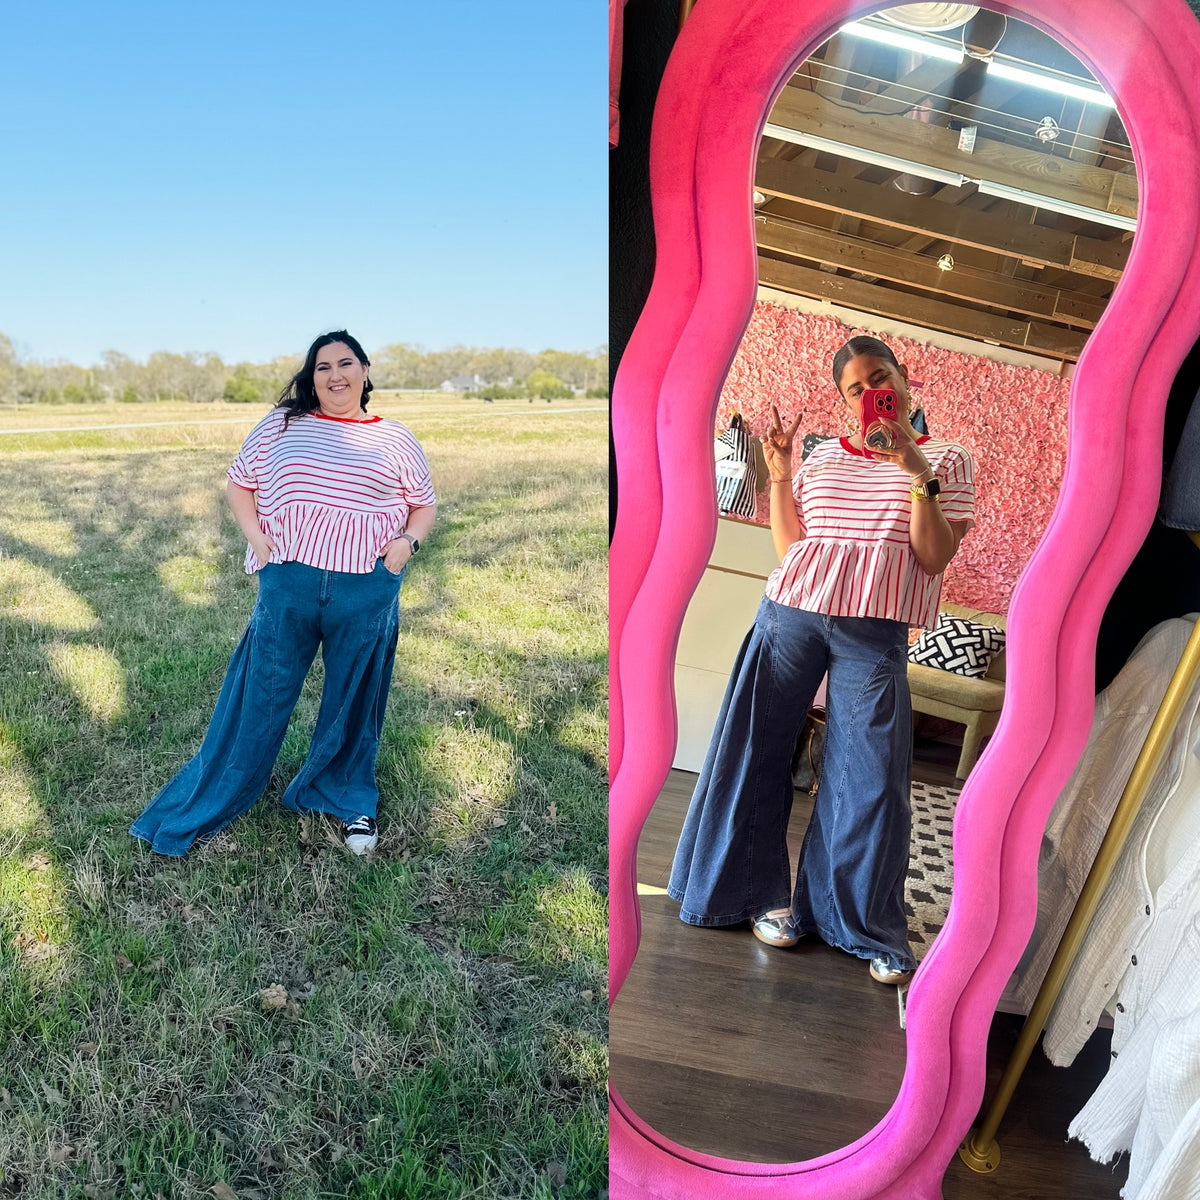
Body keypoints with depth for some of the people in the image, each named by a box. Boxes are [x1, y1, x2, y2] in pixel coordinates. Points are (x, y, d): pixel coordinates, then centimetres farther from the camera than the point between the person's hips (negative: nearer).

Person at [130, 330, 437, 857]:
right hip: (287, 586, 0)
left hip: (366, 593, 0)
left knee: (354, 701, 13)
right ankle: (206, 804, 28)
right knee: (259, 699, 9)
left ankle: (350, 800, 36)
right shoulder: (281, 425, 6)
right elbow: (239, 484, 13)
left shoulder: (395, 439, 6)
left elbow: (425, 506, 13)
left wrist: (408, 541, -6)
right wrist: (255, 536, -2)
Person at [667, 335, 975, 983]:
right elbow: (788, 546, 9)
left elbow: (934, 558, -3)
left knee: (872, 776, -3)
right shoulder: (826, 454, 15)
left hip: (874, 632, -2)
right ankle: (761, 892, 23)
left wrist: (917, 474, -10)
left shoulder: (946, 460, 9)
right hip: (790, 610, 3)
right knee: (758, 748, 5)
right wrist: (779, 472, 2)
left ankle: (870, 929, 16)